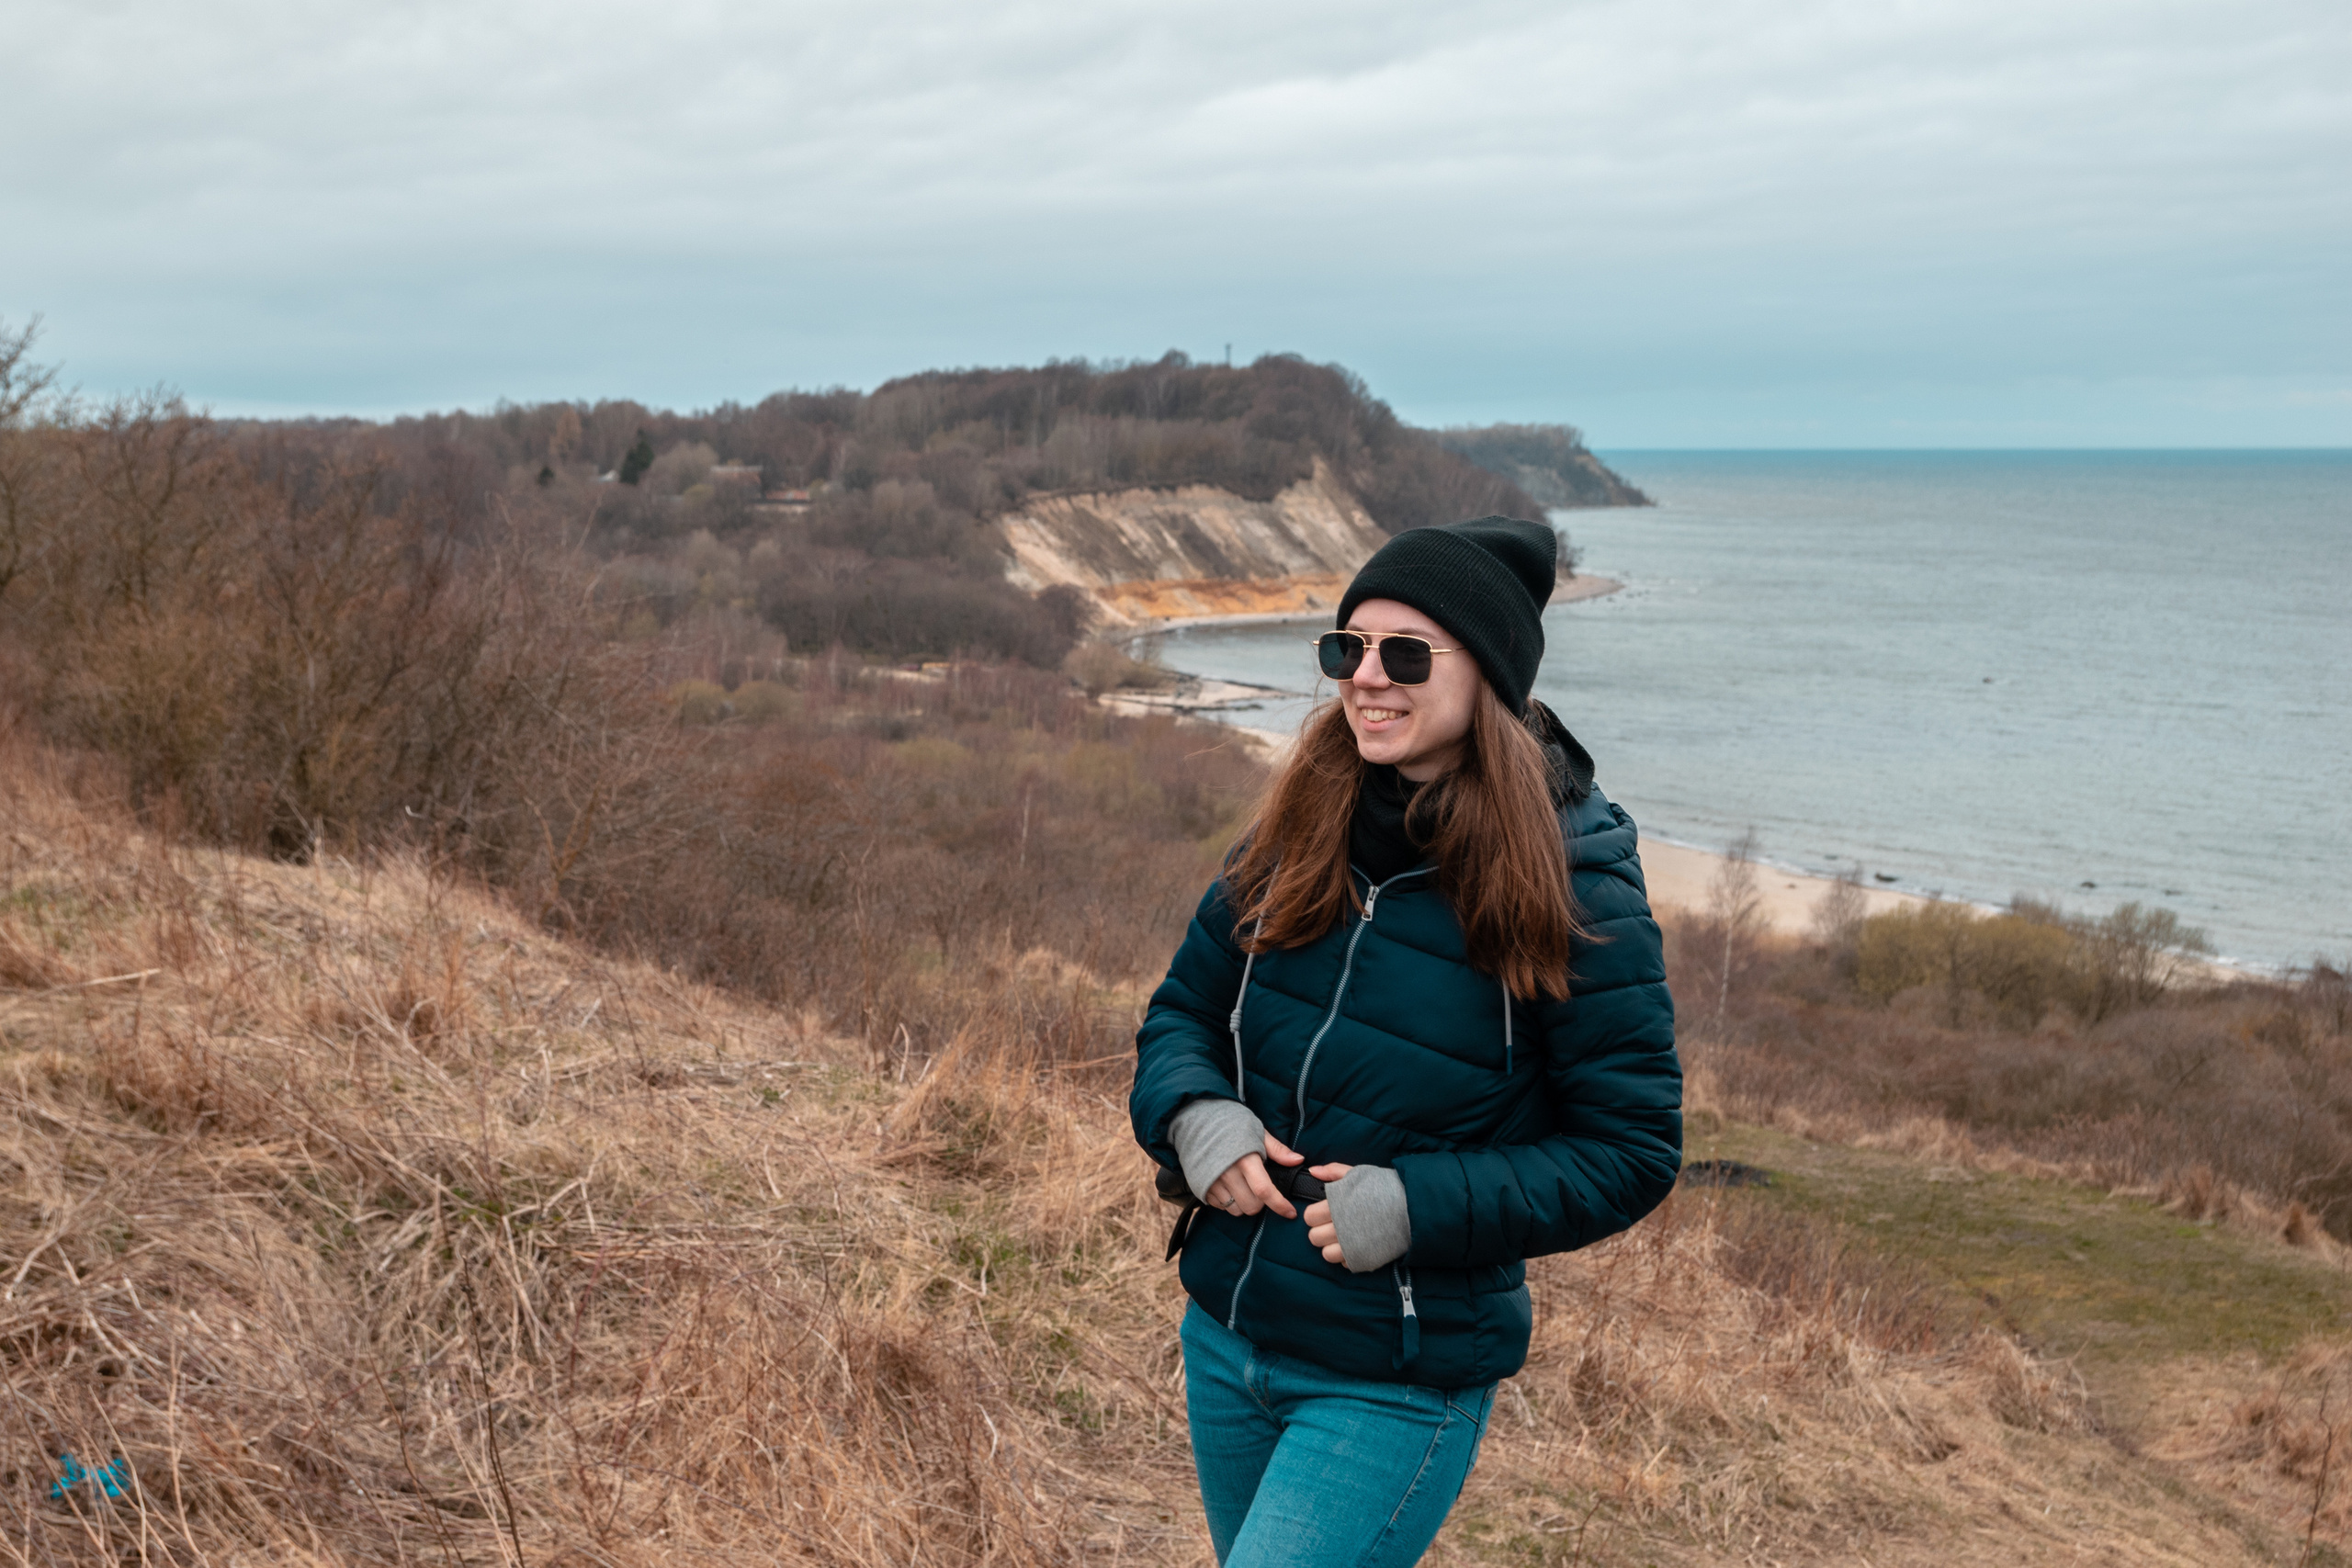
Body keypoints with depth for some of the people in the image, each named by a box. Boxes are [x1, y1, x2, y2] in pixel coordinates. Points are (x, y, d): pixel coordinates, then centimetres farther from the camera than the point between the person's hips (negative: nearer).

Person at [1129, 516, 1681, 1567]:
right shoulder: (1294, 835, -2)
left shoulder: (1574, 893, -16)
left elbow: (1630, 1150, -12)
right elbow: (1183, 1010, 9)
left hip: (1401, 1390, -5)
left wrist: (1419, 1204, -22)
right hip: (1224, 1338, 6)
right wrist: (1195, 1117, -13)